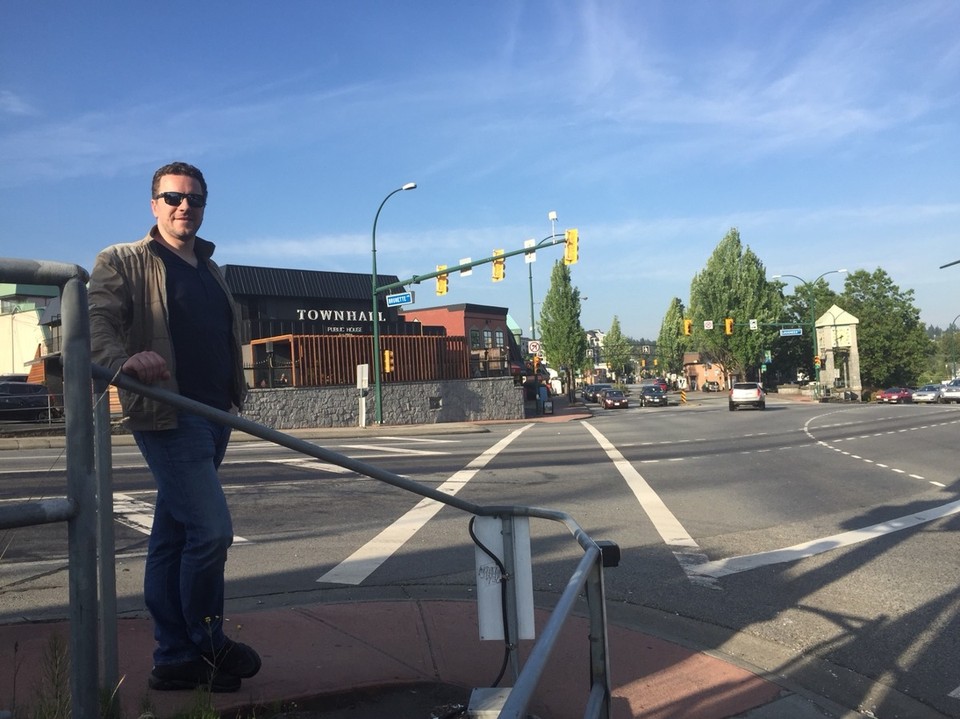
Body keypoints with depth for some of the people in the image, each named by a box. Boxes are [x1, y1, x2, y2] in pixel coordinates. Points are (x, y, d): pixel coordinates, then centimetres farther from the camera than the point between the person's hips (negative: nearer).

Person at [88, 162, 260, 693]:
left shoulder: (210, 271, 21)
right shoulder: (123, 262, 0)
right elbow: (95, 325, -14)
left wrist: (235, 399, 18)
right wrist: (126, 360, -34)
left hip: (212, 415, 7)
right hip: (166, 414, -7)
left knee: (173, 536, 11)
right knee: (212, 528, -12)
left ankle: (175, 658, 19)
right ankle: (208, 645, 8)